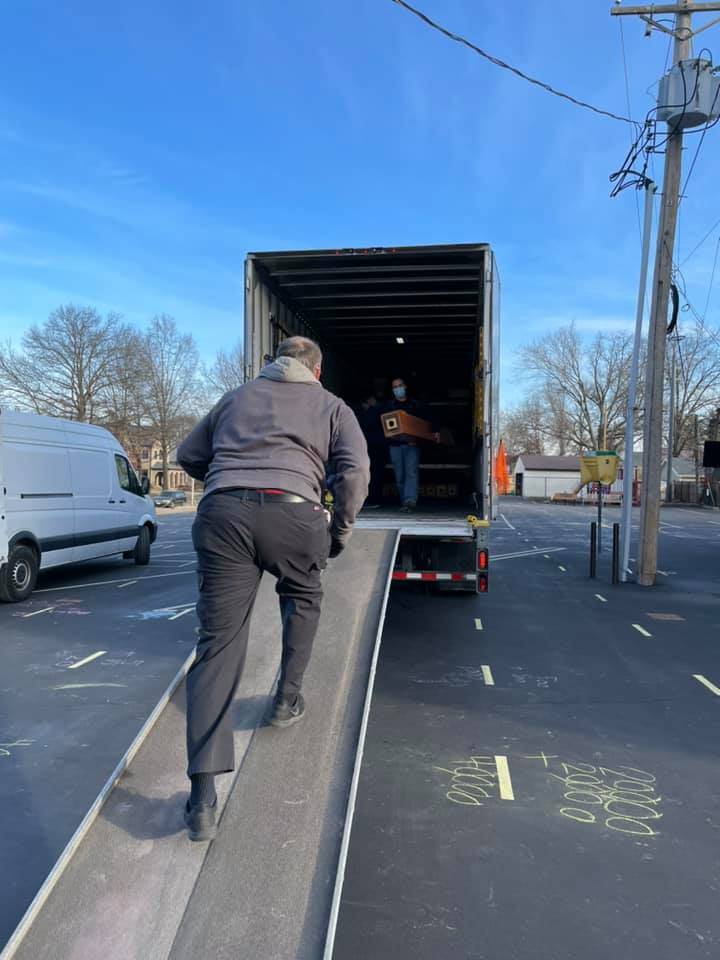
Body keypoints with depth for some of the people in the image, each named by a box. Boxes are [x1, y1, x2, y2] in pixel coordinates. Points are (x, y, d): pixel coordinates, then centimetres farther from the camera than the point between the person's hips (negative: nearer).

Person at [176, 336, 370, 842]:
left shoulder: (238, 396, 29)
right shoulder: (332, 406, 20)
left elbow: (188, 455, 32)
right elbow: (356, 470, 5)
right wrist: (342, 529, 16)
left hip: (222, 513, 2)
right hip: (292, 514, -2)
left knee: (218, 643, 2)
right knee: (303, 599, 31)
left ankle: (203, 797, -3)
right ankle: (288, 698, 33)